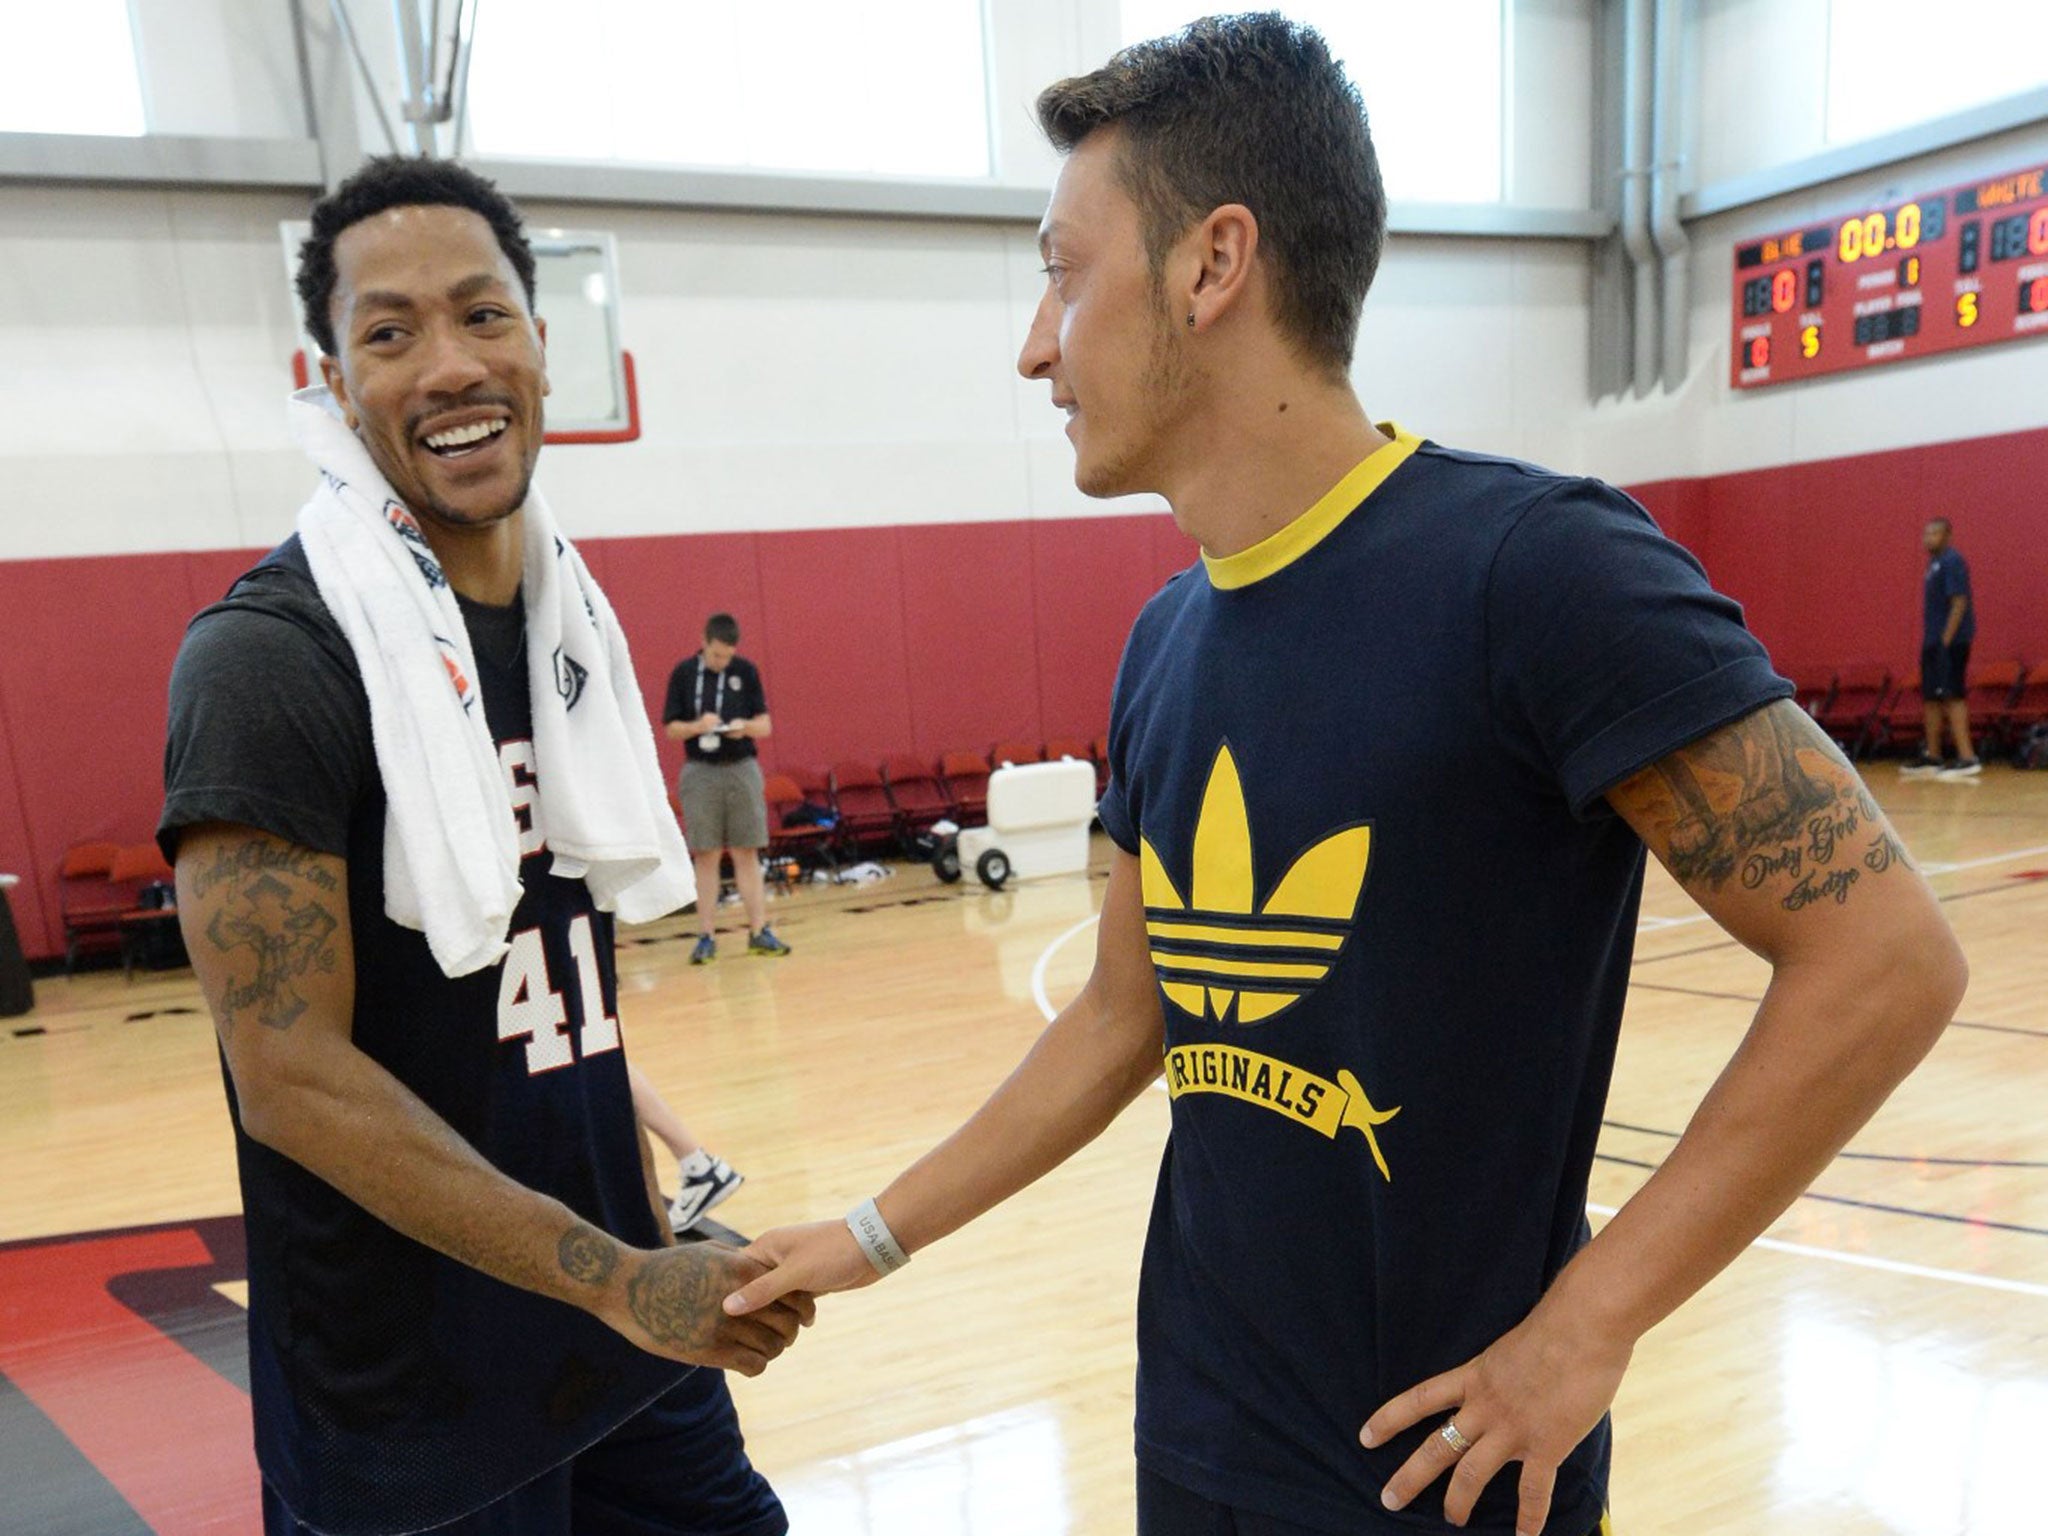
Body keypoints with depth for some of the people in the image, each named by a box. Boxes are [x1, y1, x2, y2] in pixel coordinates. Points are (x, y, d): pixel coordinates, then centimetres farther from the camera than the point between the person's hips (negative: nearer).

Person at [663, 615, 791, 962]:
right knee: (706, 856, 2)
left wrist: (746, 726, -18)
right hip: (700, 772, -1)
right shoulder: (683, 673, -1)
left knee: (746, 853, 4)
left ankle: (759, 931, 8)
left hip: (741, 769, 1)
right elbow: (670, 728, 1)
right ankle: (706, 936, 7)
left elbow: (766, 725, 3)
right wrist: (698, 726, -19)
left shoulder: (746, 671, 2)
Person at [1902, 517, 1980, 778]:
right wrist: (1933, 640, 15)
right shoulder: (1935, 563, 16)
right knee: (1931, 697, 12)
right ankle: (1932, 756, 20)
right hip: (1933, 641, 10)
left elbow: (1959, 602, -18)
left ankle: (1967, 758, -11)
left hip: (1949, 642, -9)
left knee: (1952, 696, -11)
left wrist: (1947, 640, -22)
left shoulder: (1952, 561, -12)